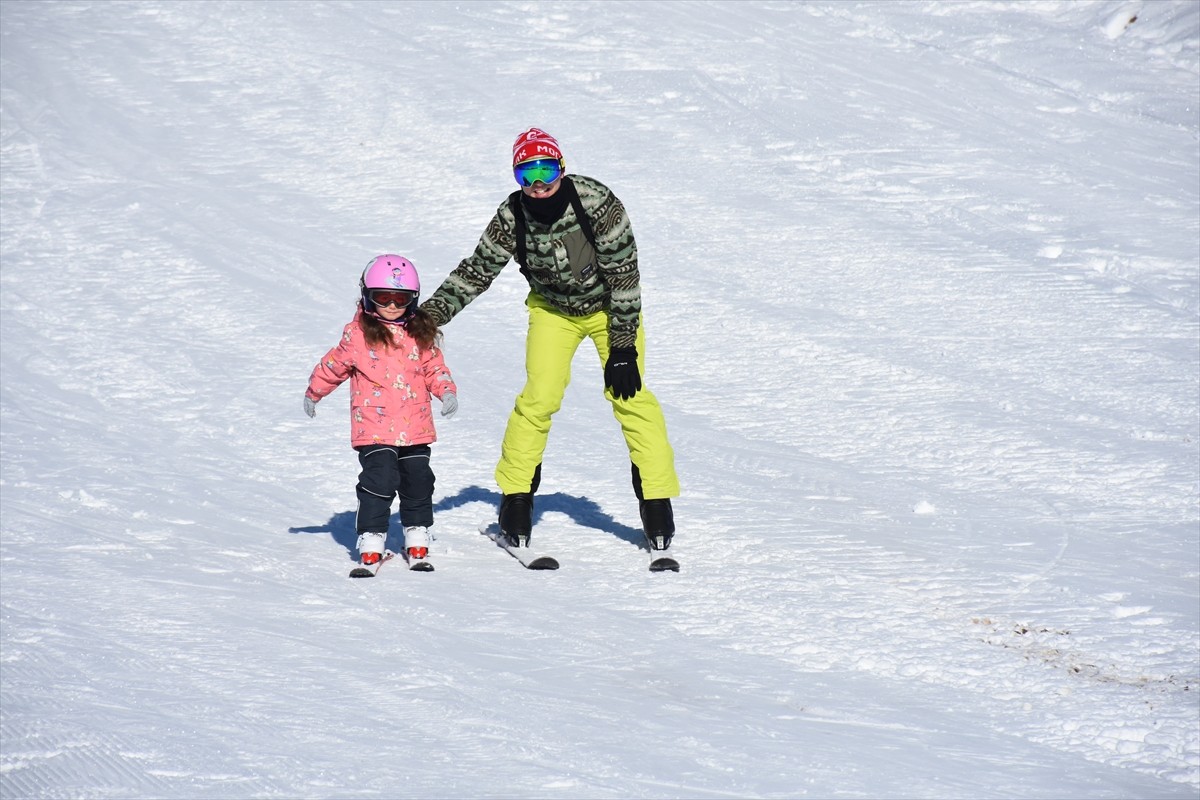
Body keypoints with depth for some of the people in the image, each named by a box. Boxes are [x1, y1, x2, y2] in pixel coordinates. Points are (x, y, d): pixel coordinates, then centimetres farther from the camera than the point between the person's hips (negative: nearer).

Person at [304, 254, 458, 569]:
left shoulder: (420, 334, 5)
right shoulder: (358, 334, -3)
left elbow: (434, 367, 13)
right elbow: (334, 366, 9)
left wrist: (446, 391, -5)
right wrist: (313, 392, 18)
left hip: (415, 427, 4)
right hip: (374, 428, -4)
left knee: (418, 481, 9)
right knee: (379, 481, -13)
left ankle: (417, 535, 24)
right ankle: (371, 540, -5)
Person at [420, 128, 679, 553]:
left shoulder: (595, 201, -31)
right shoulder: (512, 216, -22)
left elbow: (623, 274, -25)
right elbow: (476, 271, -10)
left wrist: (623, 347, -24)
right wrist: (429, 314, -21)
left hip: (609, 306, -2)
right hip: (553, 309, 2)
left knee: (629, 394, -14)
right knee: (539, 397, -13)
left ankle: (657, 502, -5)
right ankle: (515, 496, 2)